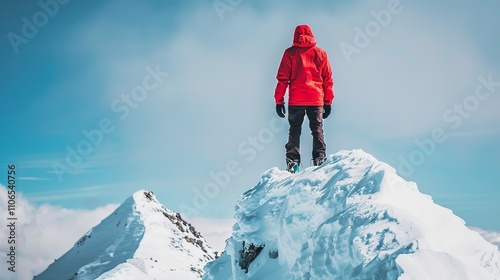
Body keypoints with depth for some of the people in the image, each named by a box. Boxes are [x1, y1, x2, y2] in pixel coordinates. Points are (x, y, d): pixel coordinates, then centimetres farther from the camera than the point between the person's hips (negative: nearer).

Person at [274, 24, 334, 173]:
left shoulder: (290, 52, 4)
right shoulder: (320, 53, 8)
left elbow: (282, 78, 0)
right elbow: (328, 79, 8)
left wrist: (279, 100, 4)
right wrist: (328, 101, 12)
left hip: (296, 100, -1)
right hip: (316, 100, 1)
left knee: (294, 131, 7)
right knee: (317, 130, 7)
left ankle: (292, 163, -1)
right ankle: (320, 160, -3)